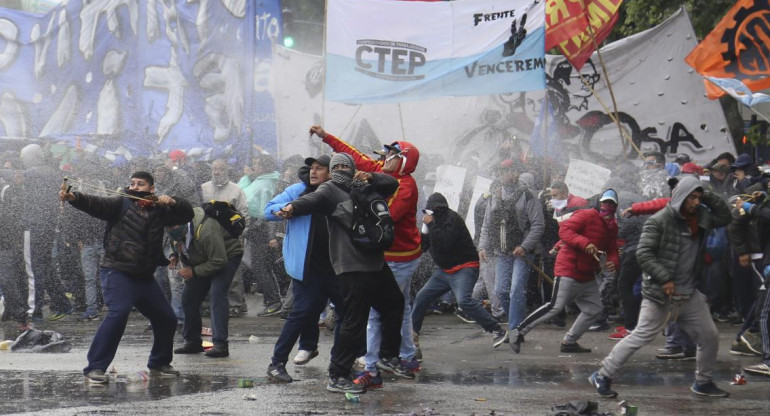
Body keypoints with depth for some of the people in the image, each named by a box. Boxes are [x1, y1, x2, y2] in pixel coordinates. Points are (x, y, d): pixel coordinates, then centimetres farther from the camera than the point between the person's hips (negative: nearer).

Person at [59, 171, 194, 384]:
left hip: (144, 277, 6)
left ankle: (159, 364, 33)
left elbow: (187, 214, 15)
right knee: (118, 313, -26)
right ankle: (95, 368, -20)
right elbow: (96, 203, -18)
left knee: (166, 319, 11)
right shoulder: (121, 204, -2)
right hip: (117, 272, -6)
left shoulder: (159, 211, 12)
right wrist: (73, 198, -38)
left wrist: (173, 202, -6)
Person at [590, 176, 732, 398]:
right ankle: (602, 376, 2)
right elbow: (643, 253, -15)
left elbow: (725, 217, 18)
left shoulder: (700, 217, 8)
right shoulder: (659, 221, -12)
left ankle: (703, 382, 27)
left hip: (690, 294, 7)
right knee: (641, 336, -7)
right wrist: (664, 279, -20)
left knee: (710, 337, 9)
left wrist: (708, 197, 4)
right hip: (660, 294, -7)